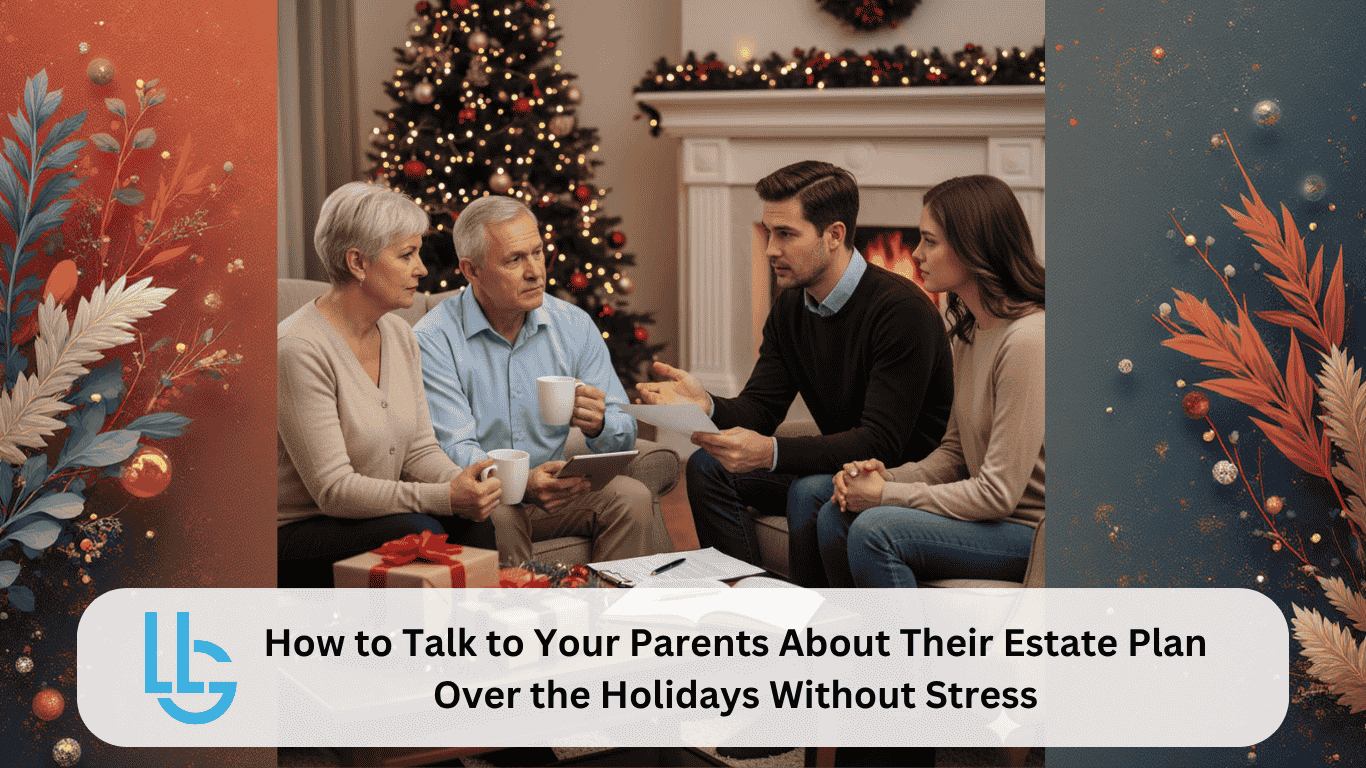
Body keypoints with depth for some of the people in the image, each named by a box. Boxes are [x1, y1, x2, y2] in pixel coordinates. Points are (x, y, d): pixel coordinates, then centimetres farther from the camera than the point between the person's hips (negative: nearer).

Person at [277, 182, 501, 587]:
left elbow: (420, 449, 7)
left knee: (476, 520, -20)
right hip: (297, 535, -7)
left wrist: (460, 482, -16)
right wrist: (446, 497, -30)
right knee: (420, 531, -31)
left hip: (379, 517, 7)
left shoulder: (399, 336, 7)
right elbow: (333, 488, -23)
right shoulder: (299, 348, -20)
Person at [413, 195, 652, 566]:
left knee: (632, 496, -22)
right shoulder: (433, 341, -10)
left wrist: (599, 425, -23)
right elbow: (454, 451, -18)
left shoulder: (575, 325, 3)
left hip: (557, 491, 4)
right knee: (497, 515, -36)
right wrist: (523, 483, -38)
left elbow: (623, 437, 3)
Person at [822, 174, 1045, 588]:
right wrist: (888, 476, -4)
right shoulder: (970, 330, 9)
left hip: (1029, 531, -9)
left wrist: (887, 495, -15)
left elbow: (998, 492, -23)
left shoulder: (1026, 339, -22)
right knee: (835, 516, -2)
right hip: (990, 515, 9)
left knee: (875, 530, -25)